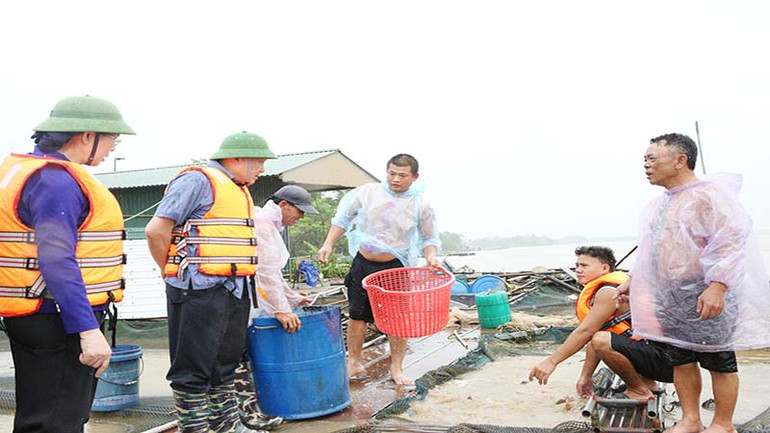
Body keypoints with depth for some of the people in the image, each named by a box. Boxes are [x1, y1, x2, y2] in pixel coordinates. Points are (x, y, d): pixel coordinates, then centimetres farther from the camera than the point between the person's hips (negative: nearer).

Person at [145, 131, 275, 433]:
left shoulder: (238, 190, 19)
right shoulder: (198, 180, -10)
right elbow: (156, 230, -16)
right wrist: (174, 273, -6)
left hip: (234, 291, 9)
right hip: (200, 292, -9)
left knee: (225, 363, 18)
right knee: (194, 368, 0)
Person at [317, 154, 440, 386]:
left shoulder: (420, 205, -6)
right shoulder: (368, 192, -5)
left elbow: (429, 238, 5)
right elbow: (343, 218, 6)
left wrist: (431, 256, -15)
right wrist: (328, 244, 0)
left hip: (395, 268, -1)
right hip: (363, 264, 1)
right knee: (358, 314, 8)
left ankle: (396, 369, 15)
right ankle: (354, 364, 23)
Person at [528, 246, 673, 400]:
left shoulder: (608, 292, -14)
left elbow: (585, 331, -19)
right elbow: (591, 336, 17)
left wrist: (551, 361, -17)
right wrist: (586, 376, 18)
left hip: (664, 357, -10)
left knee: (601, 340, -29)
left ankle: (640, 391, -8)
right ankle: (646, 381, 18)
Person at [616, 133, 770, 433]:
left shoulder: (709, 194, -15)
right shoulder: (660, 204, 14)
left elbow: (730, 240, -23)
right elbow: (652, 251, 23)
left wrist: (717, 286, -31)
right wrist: (633, 282, 22)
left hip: (707, 298, -9)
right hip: (670, 299, 9)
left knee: (719, 362, 4)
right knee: (680, 359, 13)